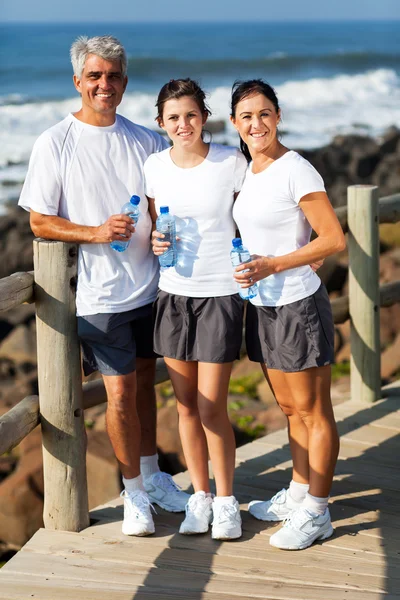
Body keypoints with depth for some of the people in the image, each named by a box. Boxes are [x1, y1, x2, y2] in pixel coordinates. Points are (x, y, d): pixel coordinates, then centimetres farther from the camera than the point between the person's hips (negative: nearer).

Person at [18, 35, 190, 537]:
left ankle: (151, 474, 33)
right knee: (120, 392, -3)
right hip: (100, 293, -4)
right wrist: (96, 233, -21)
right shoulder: (55, 144, -6)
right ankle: (134, 492, 15)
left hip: (150, 286, 4)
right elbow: (40, 221, -6)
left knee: (144, 383, 16)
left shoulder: (145, 141, 5)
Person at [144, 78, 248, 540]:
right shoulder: (155, 167, 2)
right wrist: (155, 242, -6)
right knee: (186, 404, 9)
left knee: (211, 406, -3)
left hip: (220, 294, -3)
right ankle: (199, 495, 25)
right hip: (173, 293, 3)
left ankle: (225, 500, 15)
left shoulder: (231, 163, -7)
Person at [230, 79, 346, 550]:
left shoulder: (295, 171, -15)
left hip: (297, 304, -8)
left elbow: (333, 239, -17)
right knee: (290, 409, 19)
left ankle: (316, 512, 12)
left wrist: (272, 266, -21)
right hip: (262, 306, 8)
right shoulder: (244, 170, 9)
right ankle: (298, 493, 33)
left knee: (313, 412, 3)